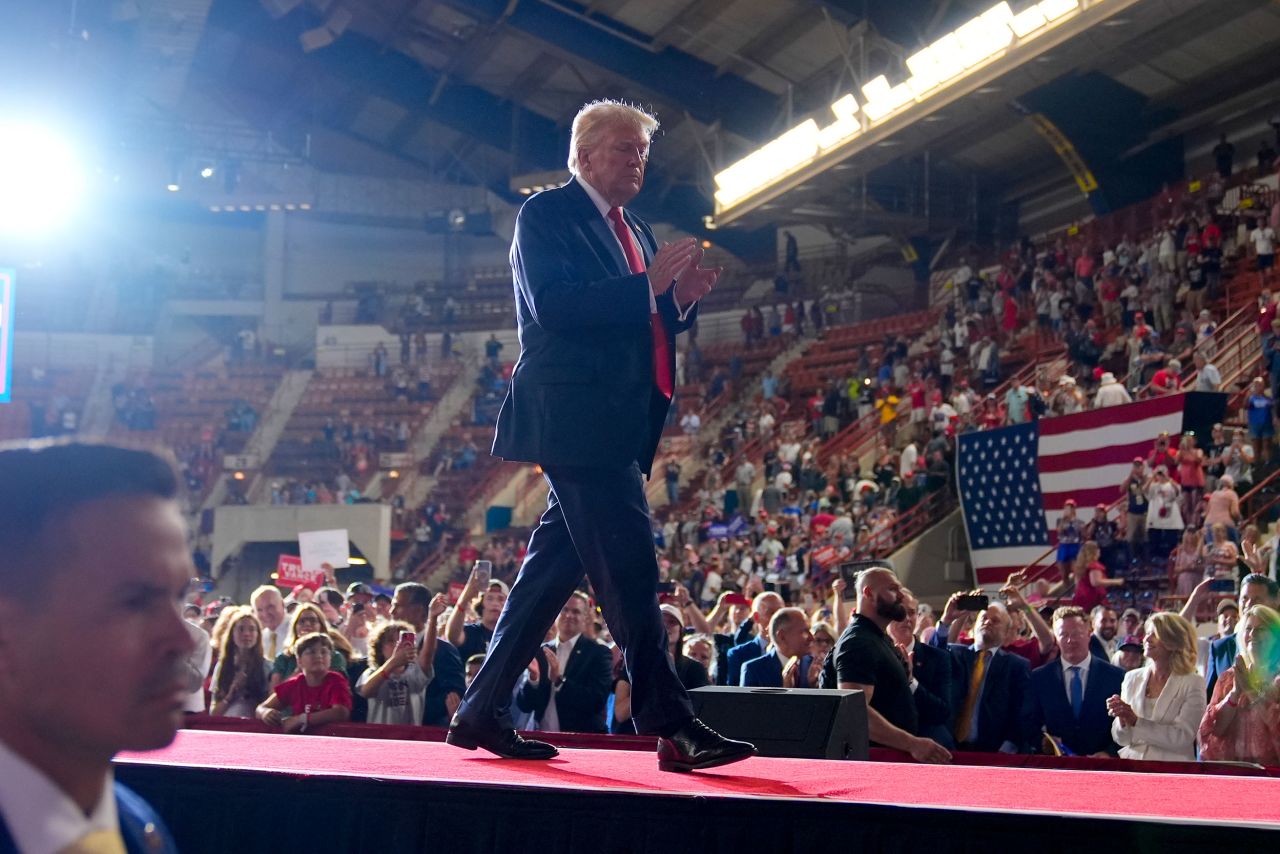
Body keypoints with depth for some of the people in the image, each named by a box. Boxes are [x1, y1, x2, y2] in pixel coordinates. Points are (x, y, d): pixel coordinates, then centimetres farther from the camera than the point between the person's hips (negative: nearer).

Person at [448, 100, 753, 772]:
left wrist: (681, 298, 2)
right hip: (574, 418, -9)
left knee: (551, 569, 10)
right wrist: (649, 283, -19)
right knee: (628, 569, -12)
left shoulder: (633, 232, 23)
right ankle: (672, 727, -10)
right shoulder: (546, 214, -3)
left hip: (615, 426, 9)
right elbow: (553, 307, -17)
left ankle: (482, 714, 18)